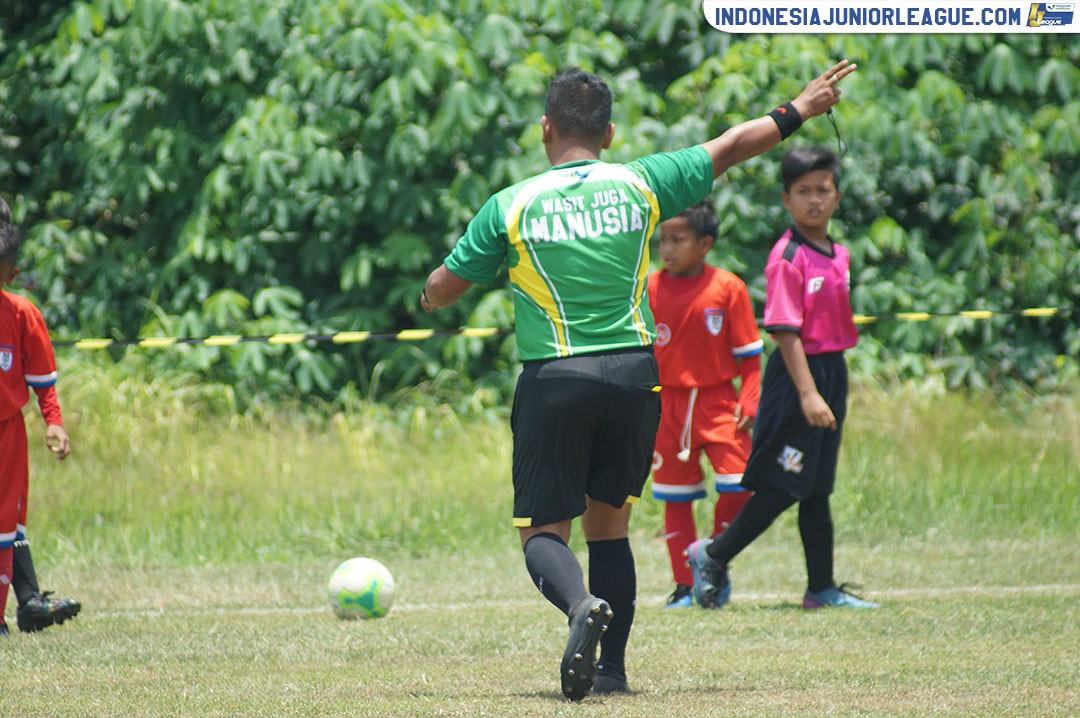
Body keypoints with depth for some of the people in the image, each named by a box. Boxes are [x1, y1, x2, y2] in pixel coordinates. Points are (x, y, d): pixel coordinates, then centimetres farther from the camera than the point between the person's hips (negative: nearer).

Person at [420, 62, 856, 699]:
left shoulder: (512, 206, -2)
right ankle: (612, 666, 11)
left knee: (544, 530, 2)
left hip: (553, 378, -2)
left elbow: (441, 291, 5)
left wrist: (430, 294, 29)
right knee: (608, 525, 16)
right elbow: (730, 148, 15)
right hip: (634, 372, 2)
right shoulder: (640, 184, 2)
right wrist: (799, 110, 29)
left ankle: (582, 605, -30)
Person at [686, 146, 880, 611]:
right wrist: (807, 393, -25)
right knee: (784, 486, -5)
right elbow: (785, 330, -19)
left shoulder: (840, 256, 11)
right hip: (796, 377, -8)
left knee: (816, 488, 11)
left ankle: (822, 588, 13)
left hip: (833, 372, 8)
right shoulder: (788, 258, -15)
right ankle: (712, 555, 9)